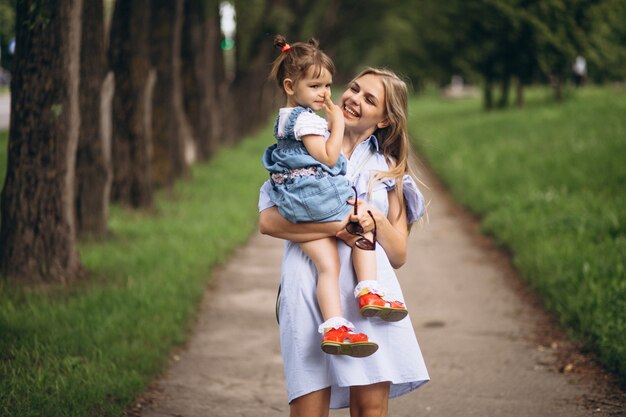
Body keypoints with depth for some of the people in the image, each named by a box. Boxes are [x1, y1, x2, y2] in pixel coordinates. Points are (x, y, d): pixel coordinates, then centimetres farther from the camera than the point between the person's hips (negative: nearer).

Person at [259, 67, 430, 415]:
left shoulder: (389, 168, 20)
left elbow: (399, 255, 15)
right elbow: (268, 220, -2)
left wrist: (377, 221, -5)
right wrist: (337, 227, -11)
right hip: (310, 292, -2)